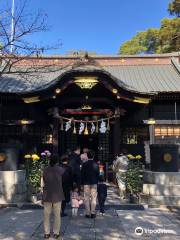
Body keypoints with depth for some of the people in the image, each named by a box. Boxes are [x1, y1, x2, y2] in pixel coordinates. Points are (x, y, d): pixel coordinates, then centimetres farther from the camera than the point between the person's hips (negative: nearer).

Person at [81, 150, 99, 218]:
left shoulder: (84, 164, -6)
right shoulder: (96, 164, -2)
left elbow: (82, 174, -3)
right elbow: (98, 174, 4)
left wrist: (82, 182, 7)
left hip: (86, 183, -1)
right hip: (94, 183, 1)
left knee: (86, 198, 6)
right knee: (93, 198, 6)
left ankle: (87, 213, 7)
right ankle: (93, 213, 6)